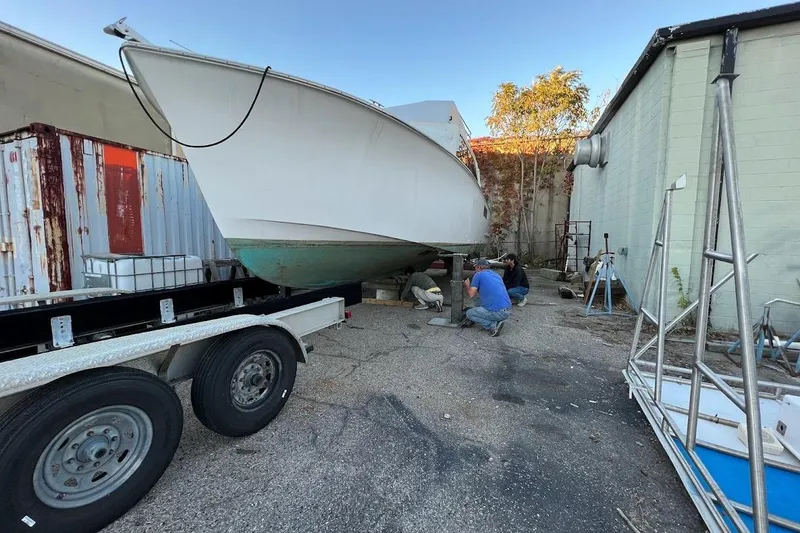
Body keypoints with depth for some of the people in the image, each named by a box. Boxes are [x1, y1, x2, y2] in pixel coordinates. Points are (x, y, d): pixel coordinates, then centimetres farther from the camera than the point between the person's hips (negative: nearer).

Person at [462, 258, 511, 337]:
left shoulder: (478, 275, -1)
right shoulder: (496, 274, 20)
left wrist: (467, 286, 21)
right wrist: (471, 286, 36)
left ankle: (494, 325, -1)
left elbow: (471, 294, 1)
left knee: (469, 313, 11)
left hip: (497, 312, -8)